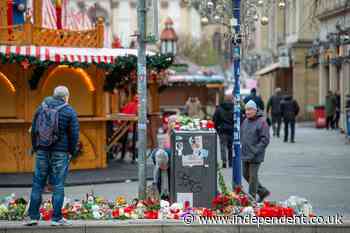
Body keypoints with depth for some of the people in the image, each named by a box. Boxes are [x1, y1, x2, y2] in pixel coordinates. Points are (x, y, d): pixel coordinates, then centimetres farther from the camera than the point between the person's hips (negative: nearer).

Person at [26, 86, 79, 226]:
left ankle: (33, 216, 7)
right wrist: (72, 152, 3)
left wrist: (35, 148, 16)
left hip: (42, 151, 3)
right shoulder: (69, 112, -5)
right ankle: (56, 218, 1)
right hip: (61, 152, -3)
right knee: (58, 185, 1)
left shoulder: (41, 108, 6)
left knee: (38, 183, 8)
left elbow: (34, 129, 9)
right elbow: (74, 134, -7)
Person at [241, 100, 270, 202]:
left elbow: (265, 140, -16)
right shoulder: (245, 121, 10)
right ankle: (263, 191, 29)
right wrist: (241, 148, 8)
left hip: (255, 157, -8)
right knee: (246, 175, 14)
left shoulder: (262, 122, -12)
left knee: (253, 176, -3)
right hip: (245, 155, 8)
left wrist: (254, 152, -20)